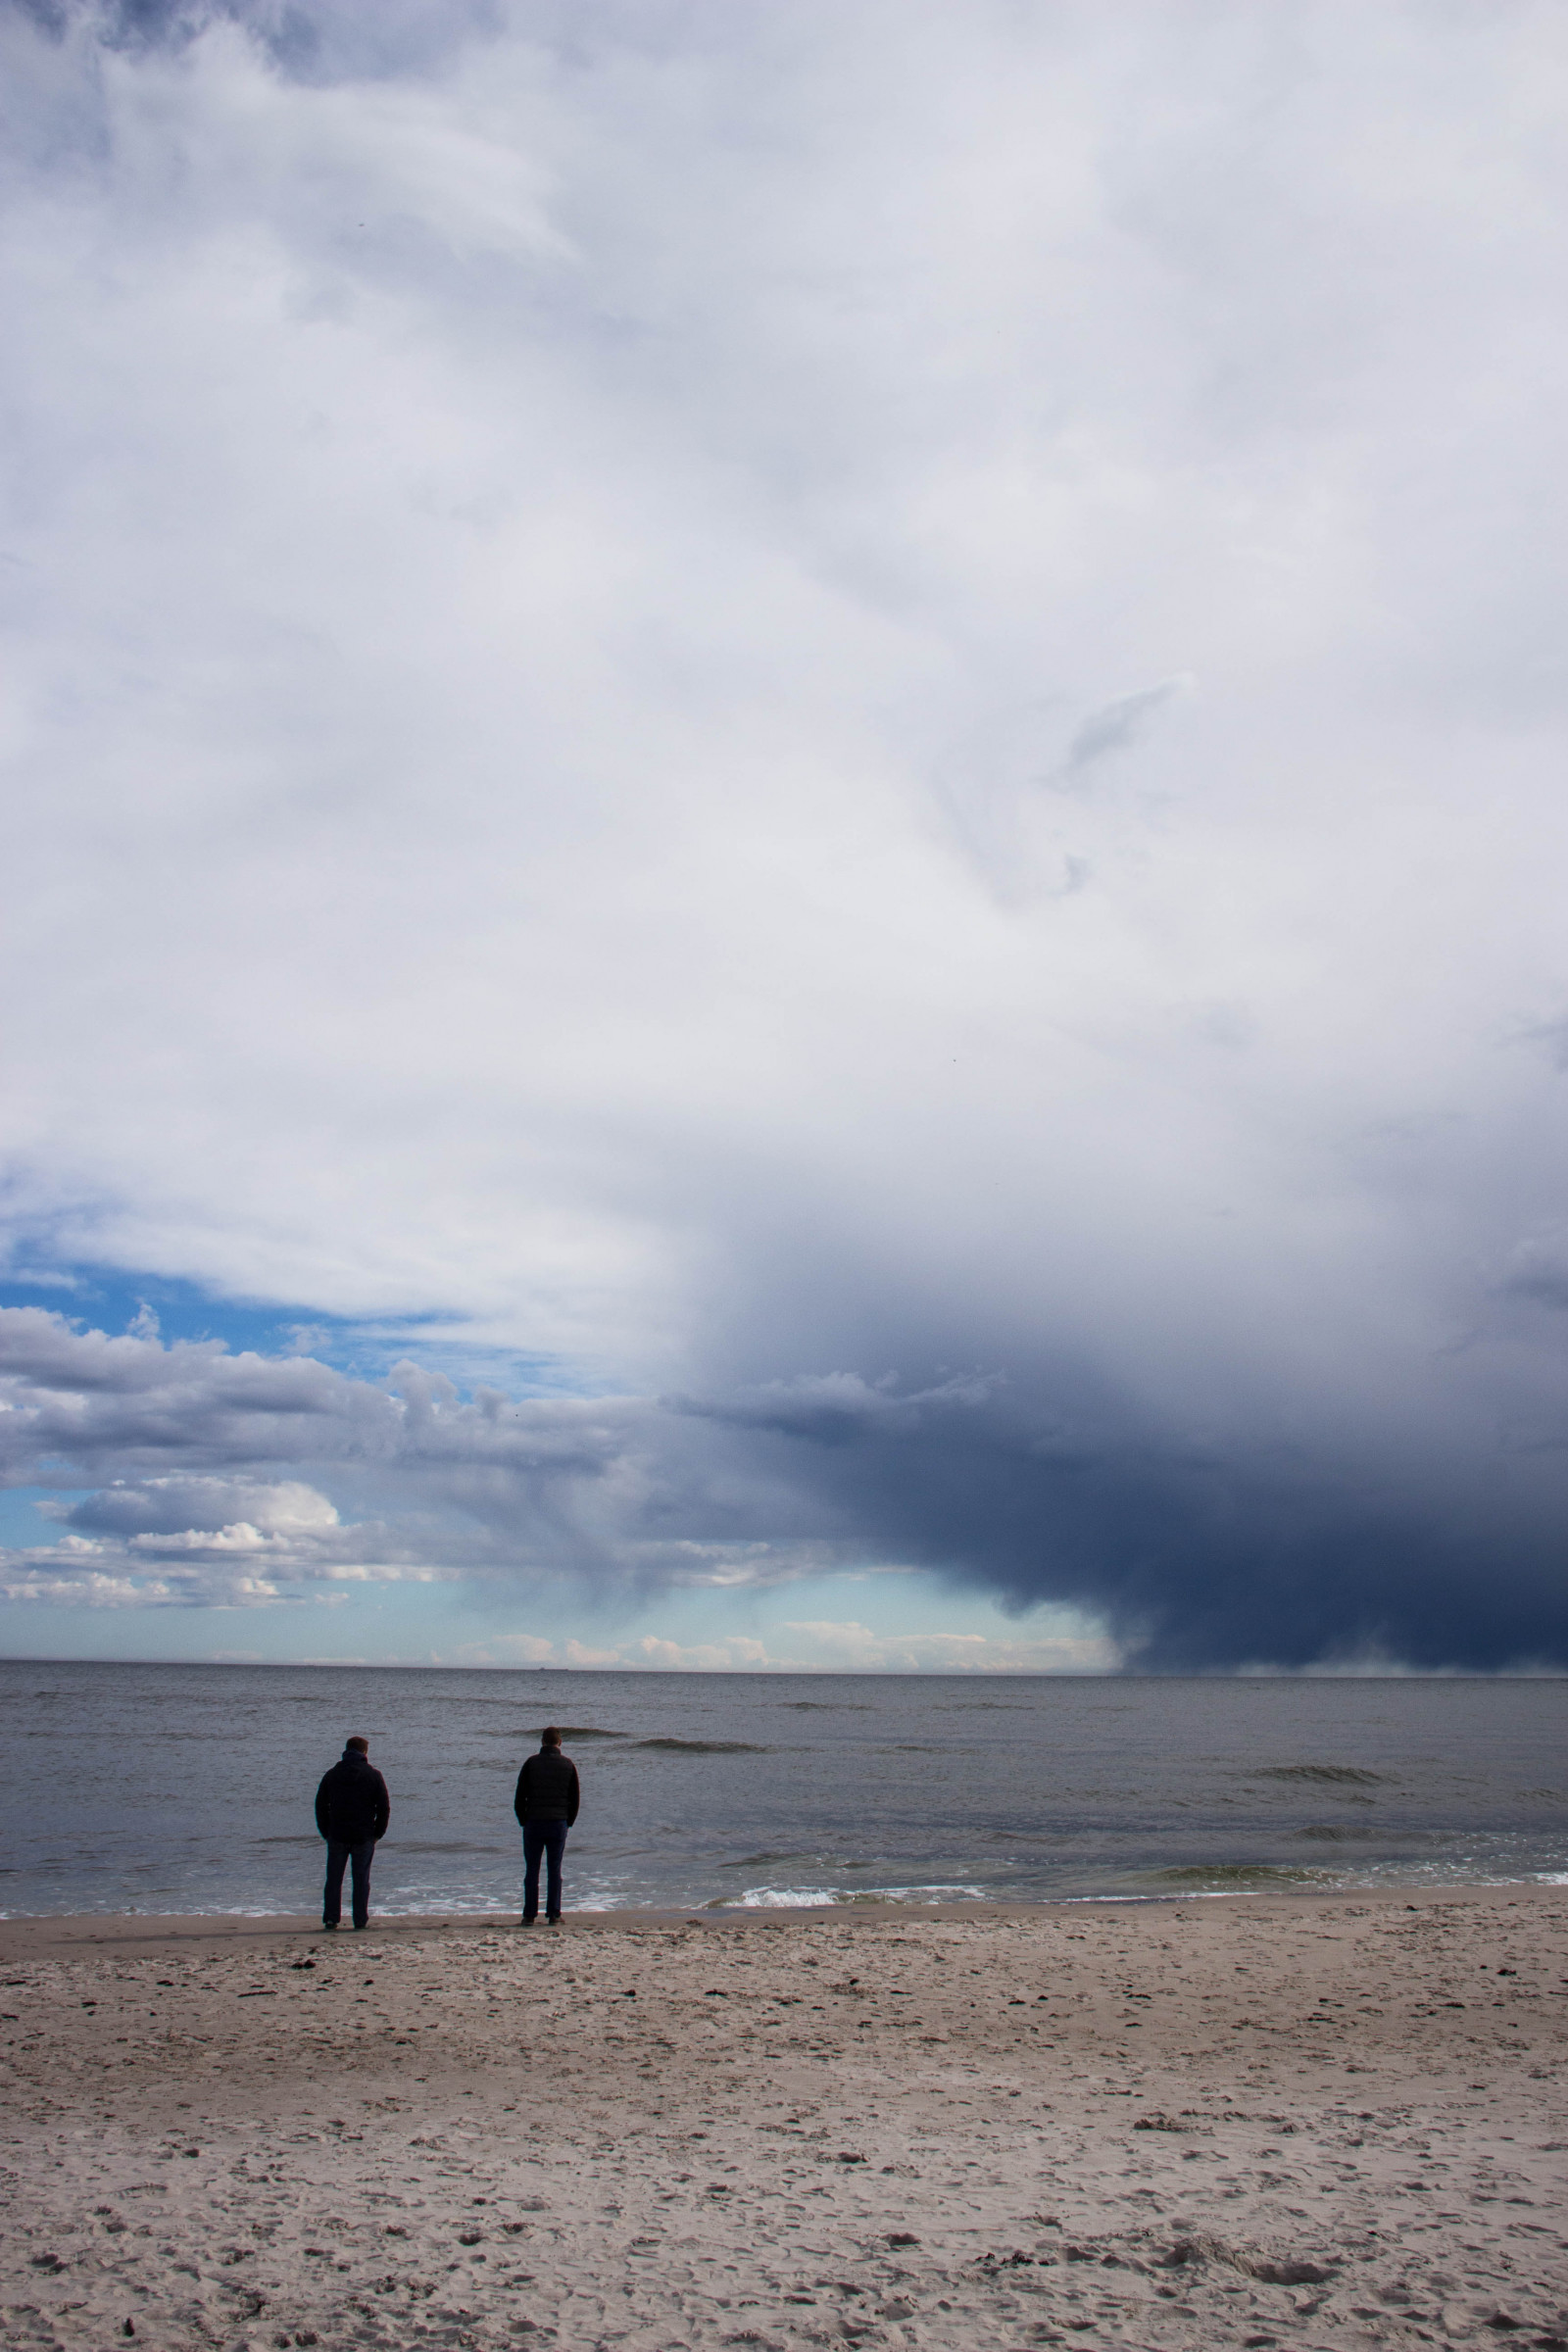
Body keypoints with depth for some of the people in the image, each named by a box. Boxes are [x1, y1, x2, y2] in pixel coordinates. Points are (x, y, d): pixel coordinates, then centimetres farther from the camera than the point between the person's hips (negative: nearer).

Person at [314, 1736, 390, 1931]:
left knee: (334, 1879, 9)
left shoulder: (331, 1775, 6)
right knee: (361, 1880, 5)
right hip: (364, 1836, -1)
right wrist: (377, 1833, 6)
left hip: (337, 1836, 1)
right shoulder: (373, 1775, 0)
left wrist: (326, 1833, 12)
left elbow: (320, 1806, 8)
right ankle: (360, 1920, 4)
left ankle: (330, 1918, 6)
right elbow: (384, 1807, -2)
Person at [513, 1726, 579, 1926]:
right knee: (555, 1871, 6)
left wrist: (523, 1821, 8)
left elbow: (520, 1797, -1)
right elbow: (575, 1798, 5)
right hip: (559, 1825, 1)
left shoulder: (531, 1763, -2)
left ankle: (529, 1916, 4)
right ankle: (553, 1915, 4)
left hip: (533, 1824, -1)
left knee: (531, 1871, 5)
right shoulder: (568, 1765, 3)